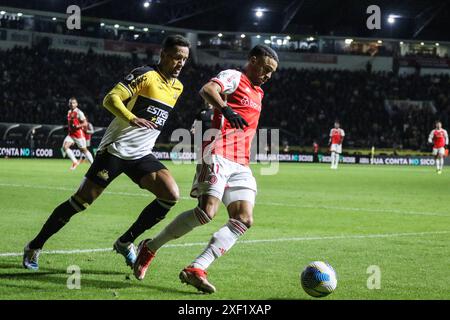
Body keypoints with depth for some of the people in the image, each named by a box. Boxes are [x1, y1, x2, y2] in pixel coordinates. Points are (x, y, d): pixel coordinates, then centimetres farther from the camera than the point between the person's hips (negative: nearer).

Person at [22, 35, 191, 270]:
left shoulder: (177, 87, 12)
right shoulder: (145, 75, -10)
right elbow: (111, 98, -21)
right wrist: (131, 118, -34)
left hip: (141, 155, 6)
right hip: (115, 149, -6)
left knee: (171, 194, -15)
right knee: (82, 200, -6)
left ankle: (125, 242, 0)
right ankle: (34, 247, 9)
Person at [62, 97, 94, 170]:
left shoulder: (79, 112, -12)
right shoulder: (69, 112, 11)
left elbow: (85, 123, -15)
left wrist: (77, 126, -26)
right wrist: (68, 127, 12)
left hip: (79, 134, -7)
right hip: (71, 134, 7)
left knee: (84, 150, 2)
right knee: (65, 147, -12)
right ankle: (75, 162, -2)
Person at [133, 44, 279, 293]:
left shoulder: (257, 93, 27)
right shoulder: (233, 77, 2)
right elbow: (207, 90, -20)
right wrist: (226, 109, -38)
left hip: (240, 165, 9)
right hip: (219, 155, -8)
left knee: (244, 219, -11)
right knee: (207, 211, -21)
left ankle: (196, 269, -18)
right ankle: (149, 248, -2)